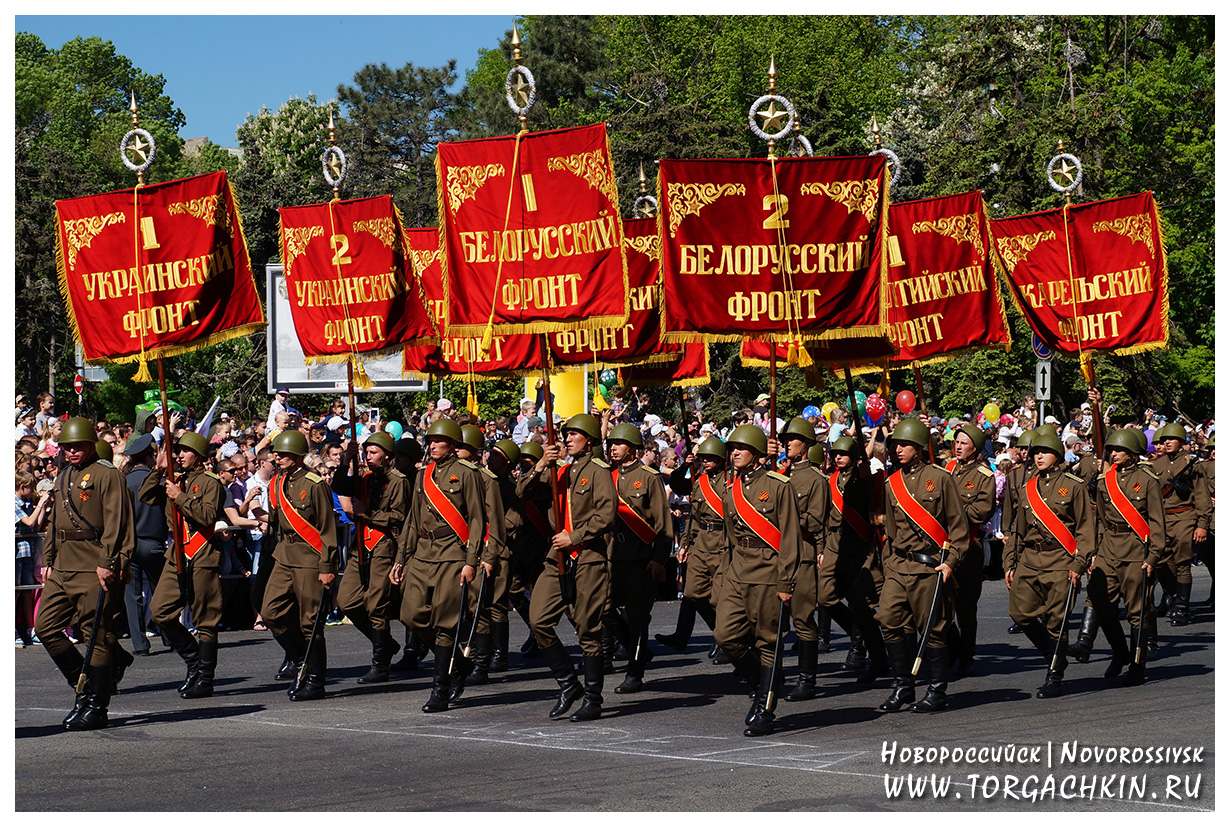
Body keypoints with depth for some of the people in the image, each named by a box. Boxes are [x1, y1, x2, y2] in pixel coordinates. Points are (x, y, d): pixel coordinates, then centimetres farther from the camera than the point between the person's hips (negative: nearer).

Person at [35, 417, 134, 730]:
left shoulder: (107, 475, -6)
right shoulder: (63, 478, 19)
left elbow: (115, 522, -13)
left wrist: (107, 562, -19)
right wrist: (48, 560, 18)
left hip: (94, 567, -8)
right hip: (62, 568, 9)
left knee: (96, 635, -4)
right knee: (46, 626, 3)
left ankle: (96, 708, 2)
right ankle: (83, 687, 16)